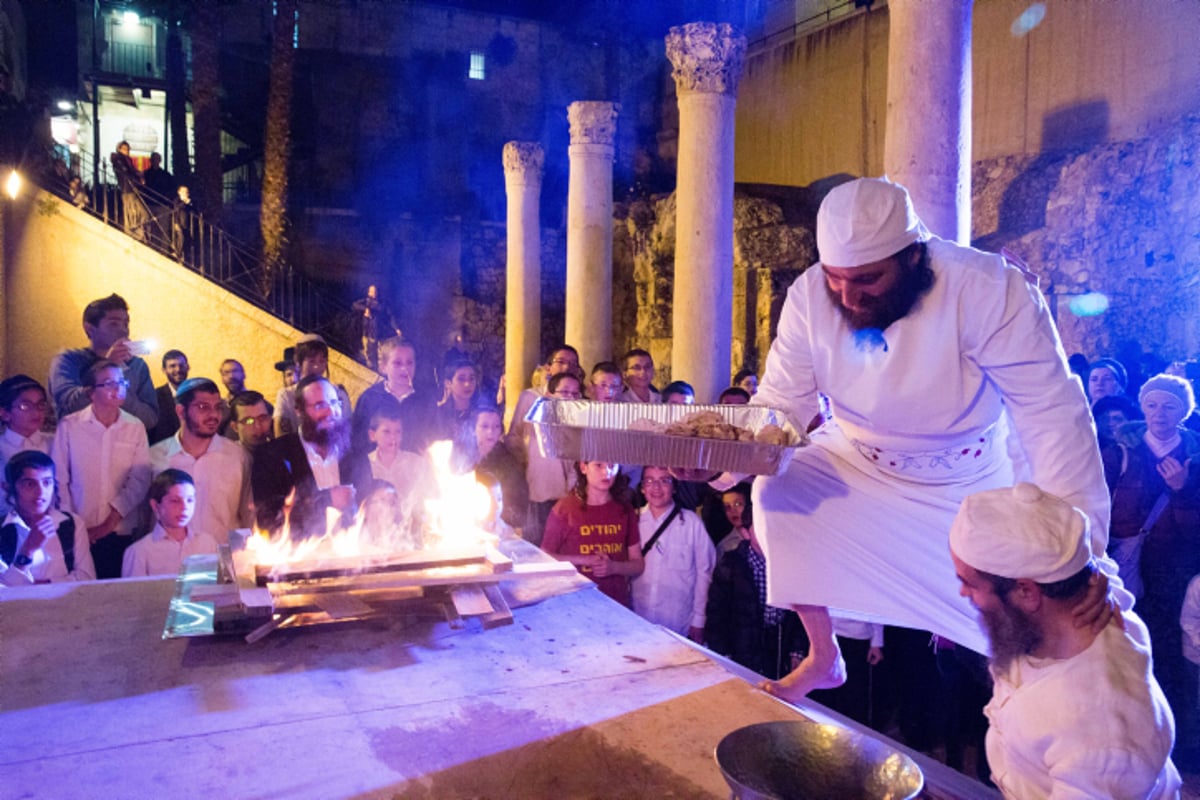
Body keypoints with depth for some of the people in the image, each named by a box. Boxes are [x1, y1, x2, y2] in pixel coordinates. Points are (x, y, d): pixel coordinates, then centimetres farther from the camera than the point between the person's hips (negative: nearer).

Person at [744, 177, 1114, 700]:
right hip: (858, 461, 3)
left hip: (971, 484, -2)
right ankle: (823, 657, 2)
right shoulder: (809, 296, -21)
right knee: (774, 496, -19)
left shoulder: (991, 291, -31)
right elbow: (781, 403, -18)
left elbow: (1052, 416, -32)